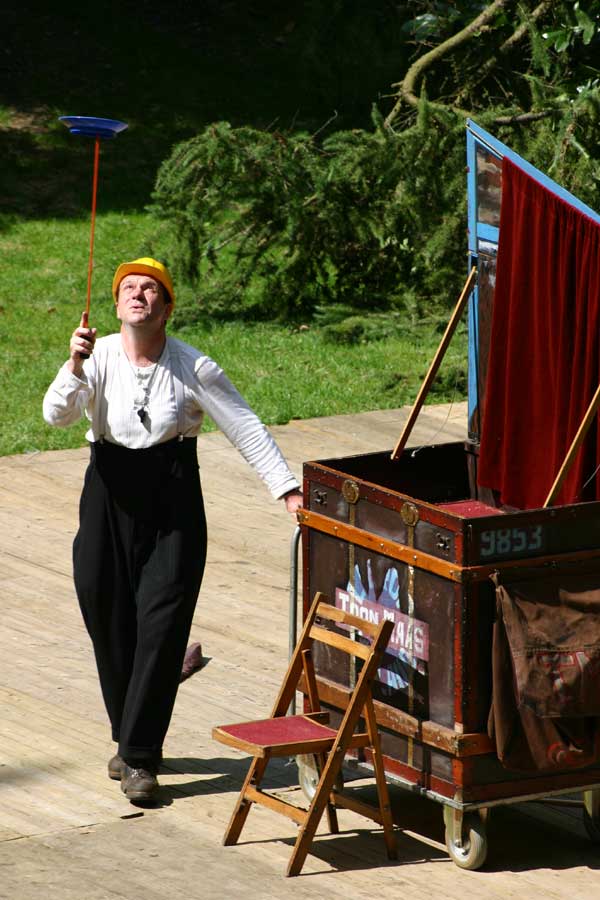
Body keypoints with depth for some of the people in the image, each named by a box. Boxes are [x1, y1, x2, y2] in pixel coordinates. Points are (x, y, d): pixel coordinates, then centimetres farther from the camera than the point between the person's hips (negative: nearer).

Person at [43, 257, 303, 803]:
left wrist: (288, 489, -7)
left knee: (161, 625, -8)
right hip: (110, 497, 2)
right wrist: (75, 367, -32)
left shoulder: (193, 368, -4)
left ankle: (140, 757, -3)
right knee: (109, 620, 6)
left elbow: (246, 429, -1)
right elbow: (57, 414, -15)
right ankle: (128, 739, 25)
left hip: (174, 500, -2)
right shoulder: (100, 358, -2)